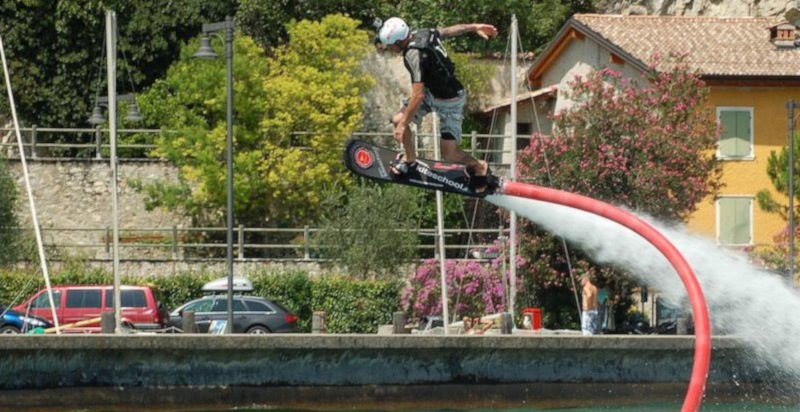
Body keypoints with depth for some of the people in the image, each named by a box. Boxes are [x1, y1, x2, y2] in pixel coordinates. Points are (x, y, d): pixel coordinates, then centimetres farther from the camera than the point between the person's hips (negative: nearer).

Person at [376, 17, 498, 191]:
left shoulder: (414, 56, -35)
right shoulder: (419, 33, -10)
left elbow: (418, 96, -36)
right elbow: (450, 30, 6)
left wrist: (403, 125, -29)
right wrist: (474, 27, 23)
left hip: (449, 102, -9)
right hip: (432, 91, 9)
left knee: (449, 155, -4)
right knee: (398, 120, -3)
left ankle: (479, 167, 25)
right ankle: (410, 159, 20)